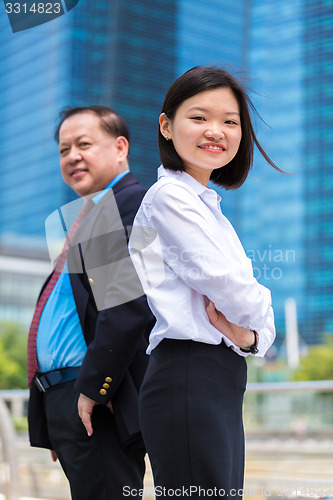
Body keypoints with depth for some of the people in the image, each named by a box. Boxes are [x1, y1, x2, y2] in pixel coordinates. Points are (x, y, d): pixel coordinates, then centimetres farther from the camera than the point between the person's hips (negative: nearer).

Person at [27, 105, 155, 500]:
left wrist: (92, 388, -19)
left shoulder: (132, 204, -9)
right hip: (61, 400, 10)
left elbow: (128, 305, -22)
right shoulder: (84, 219, 22)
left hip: (98, 407, -10)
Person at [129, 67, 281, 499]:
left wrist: (250, 335, -5)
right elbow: (226, 285, -17)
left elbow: (252, 309, 18)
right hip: (189, 380, -9)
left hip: (222, 383, 9)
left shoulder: (209, 205, 21)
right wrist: (258, 314, 4)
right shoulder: (170, 195, -8)